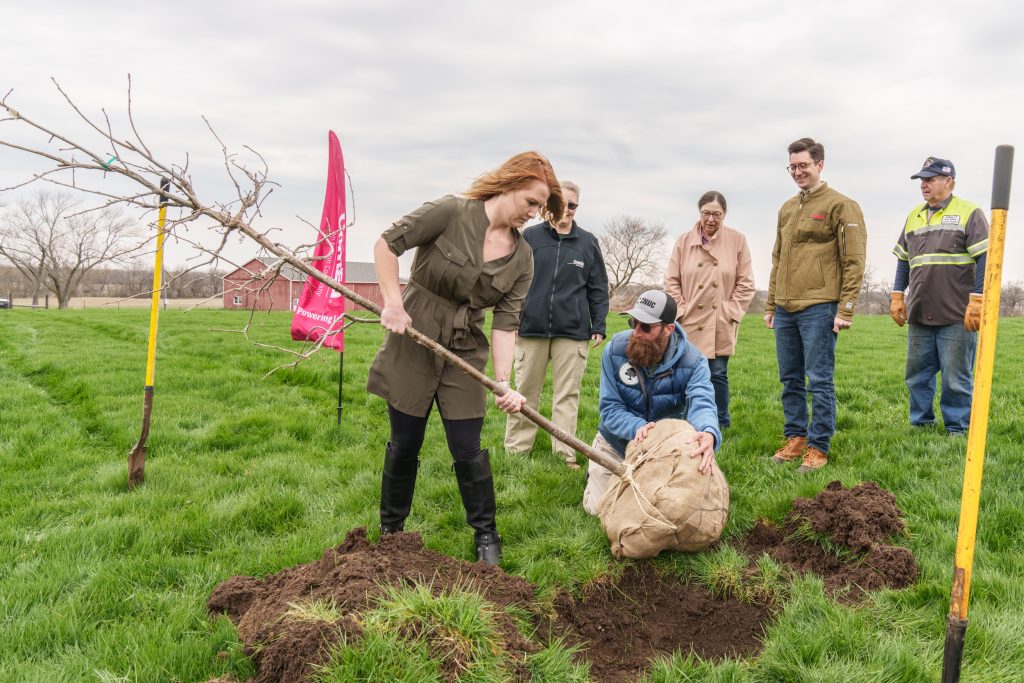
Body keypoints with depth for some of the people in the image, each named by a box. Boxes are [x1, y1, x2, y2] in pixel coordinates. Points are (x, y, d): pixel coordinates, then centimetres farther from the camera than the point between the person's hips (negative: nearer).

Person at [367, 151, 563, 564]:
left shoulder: (522, 258, -2)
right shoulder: (450, 213, -14)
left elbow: (506, 324, -7)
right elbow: (386, 244, -9)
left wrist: (504, 382, -19)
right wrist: (393, 304, -15)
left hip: (465, 351, 3)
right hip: (412, 342, -2)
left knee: (467, 450, 2)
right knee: (404, 445, 8)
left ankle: (486, 535, 21)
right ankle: (390, 530, 28)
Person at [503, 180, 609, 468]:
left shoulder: (588, 242, 8)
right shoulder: (529, 236, 3)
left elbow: (598, 288, 10)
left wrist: (598, 326, 5)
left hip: (573, 332, 1)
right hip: (530, 329, -1)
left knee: (567, 395, 5)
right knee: (525, 393, 6)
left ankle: (565, 453, 12)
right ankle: (515, 450, 15)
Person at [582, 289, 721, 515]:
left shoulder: (693, 361, -24)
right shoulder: (615, 350, -22)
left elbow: (701, 403, -40)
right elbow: (610, 408, -21)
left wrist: (709, 433, -65)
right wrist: (637, 427, -44)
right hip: (617, 443, 0)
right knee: (597, 508, 2)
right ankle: (594, 472, 34)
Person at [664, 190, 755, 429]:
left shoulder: (737, 240, 3)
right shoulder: (684, 241, 5)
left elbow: (746, 283, 4)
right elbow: (671, 280, 7)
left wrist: (731, 311, -3)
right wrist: (681, 310, 0)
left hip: (721, 324, -1)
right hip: (691, 322, 1)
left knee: (718, 374, -2)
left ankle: (720, 425, 15)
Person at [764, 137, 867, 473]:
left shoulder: (841, 205, -3)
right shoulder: (786, 209, 17)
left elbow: (854, 262, -8)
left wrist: (845, 310, -13)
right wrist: (770, 304, 16)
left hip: (818, 308, -7)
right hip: (785, 310, 7)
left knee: (820, 381, -2)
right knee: (790, 379, 11)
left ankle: (818, 448, 5)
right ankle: (795, 439, 21)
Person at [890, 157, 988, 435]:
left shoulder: (969, 213, -2)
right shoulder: (914, 216, 16)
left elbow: (985, 258, -8)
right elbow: (903, 260, 21)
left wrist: (977, 300, -15)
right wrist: (897, 295, 13)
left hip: (956, 316, -5)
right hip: (919, 314, 6)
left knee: (956, 378, 1)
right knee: (917, 375, 10)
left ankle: (957, 429, 12)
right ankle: (920, 424, 22)